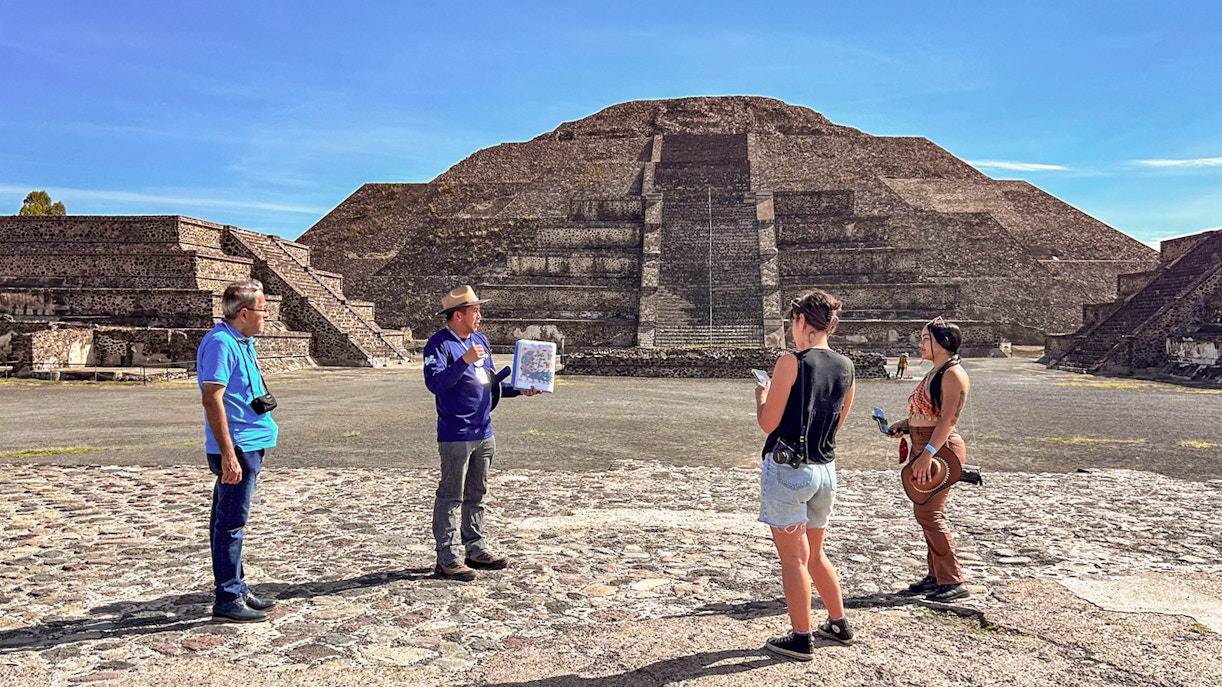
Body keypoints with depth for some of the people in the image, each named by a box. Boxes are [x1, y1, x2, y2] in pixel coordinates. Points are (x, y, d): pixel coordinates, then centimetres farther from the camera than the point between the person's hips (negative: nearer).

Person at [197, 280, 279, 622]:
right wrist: (228, 455, -24)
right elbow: (212, 400, -22)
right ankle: (227, 600, 5)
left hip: (249, 445, 10)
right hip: (236, 448, -10)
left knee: (229, 521, 17)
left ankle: (237, 590, 27)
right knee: (230, 523, -3)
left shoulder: (243, 342, 15)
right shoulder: (221, 343, -16)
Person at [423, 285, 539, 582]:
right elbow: (435, 383, -23)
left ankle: (476, 549, 27)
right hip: (455, 436, -8)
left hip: (483, 433, 8)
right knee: (451, 498, -1)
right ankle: (447, 558, 7)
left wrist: (519, 390, 10)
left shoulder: (481, 340, 13)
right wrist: (464, 361, -31)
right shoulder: (439, 343, -11)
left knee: (476, 495, 17)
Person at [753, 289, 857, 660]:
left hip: (787, 470, -7)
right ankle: (839, 624, 33)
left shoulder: (791, 363, -15)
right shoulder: (846, 367, 4)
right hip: (825, 470, 7)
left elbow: (768, 423, -13)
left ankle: (801, 638, 14)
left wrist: (762, 395, 7)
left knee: (793, 559, 5)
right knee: (814, 554, 23)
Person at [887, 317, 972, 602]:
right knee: (928, 512, 14)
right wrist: (904, 424, 8)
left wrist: (928, 454, -27)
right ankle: (936, 575, 23)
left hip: (941, 448, -10)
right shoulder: (934, 373, 17)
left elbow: (948, 419, -21)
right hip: (924, 446, 10)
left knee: (928, 512, -9)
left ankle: (954, 581, -1)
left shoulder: (953, 374, -14)